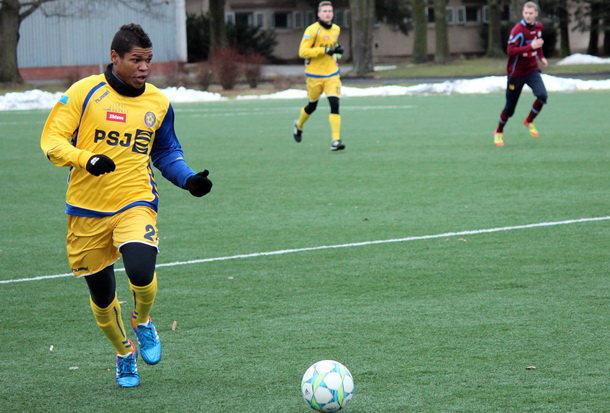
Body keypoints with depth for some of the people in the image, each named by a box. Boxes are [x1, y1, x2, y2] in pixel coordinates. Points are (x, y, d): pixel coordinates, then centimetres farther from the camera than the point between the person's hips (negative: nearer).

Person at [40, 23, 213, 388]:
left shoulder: (158, 103, 5)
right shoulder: (84, 92, -6)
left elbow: (166, 153, 18)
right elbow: (52, 140, -8)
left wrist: (189, 179, -1)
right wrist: (87, 158, -26)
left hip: (135, 203, 1)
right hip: (87, 209, 0)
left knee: (141, 272, -26)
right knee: (101, 294, 8)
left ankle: (143, 322, 10)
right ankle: (124, 353, 37)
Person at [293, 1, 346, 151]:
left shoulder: (336, 29, 7)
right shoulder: (312, 30, -12)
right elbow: (303, 52, -19)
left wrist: (337, 51, 4)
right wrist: (325, 51, -24)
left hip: (332, 74, 3)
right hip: (314, 75, -3)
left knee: (335, 104, -15)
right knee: (312, 106, 12)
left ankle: (336, 141, -16)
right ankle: (299, 125, 45)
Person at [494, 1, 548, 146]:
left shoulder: (538, 26, 2)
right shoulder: (518, 30, -20)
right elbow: (510, 50, -27)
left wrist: (541, 57, 12)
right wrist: (530, 47, -34)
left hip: (532, 70, 5)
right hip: (516, 73, -5)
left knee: (542, 95, -21)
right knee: (510, 108, 4)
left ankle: (529, 121, 5)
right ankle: (499, 132, 30)